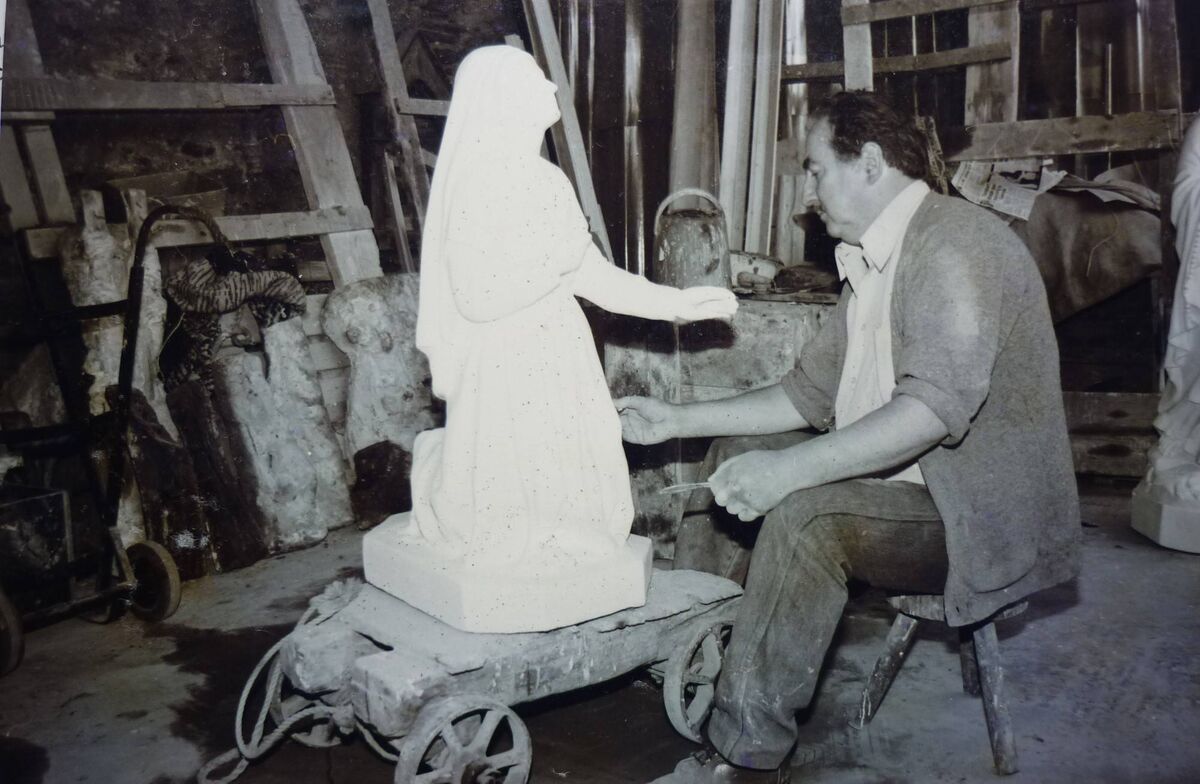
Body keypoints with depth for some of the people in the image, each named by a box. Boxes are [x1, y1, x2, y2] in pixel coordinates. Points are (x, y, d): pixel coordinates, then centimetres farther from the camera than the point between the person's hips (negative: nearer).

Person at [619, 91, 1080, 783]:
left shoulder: (955, 241, -18)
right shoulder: (872, 262, 12)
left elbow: (935, 406, -32)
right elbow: (809, 394, 13)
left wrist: (788, 468, -38)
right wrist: (677, 420, 8)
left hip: (982, 517, -10)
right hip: (895, 483, 10)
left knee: (807, 512, -32)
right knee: (738, 452, 10)